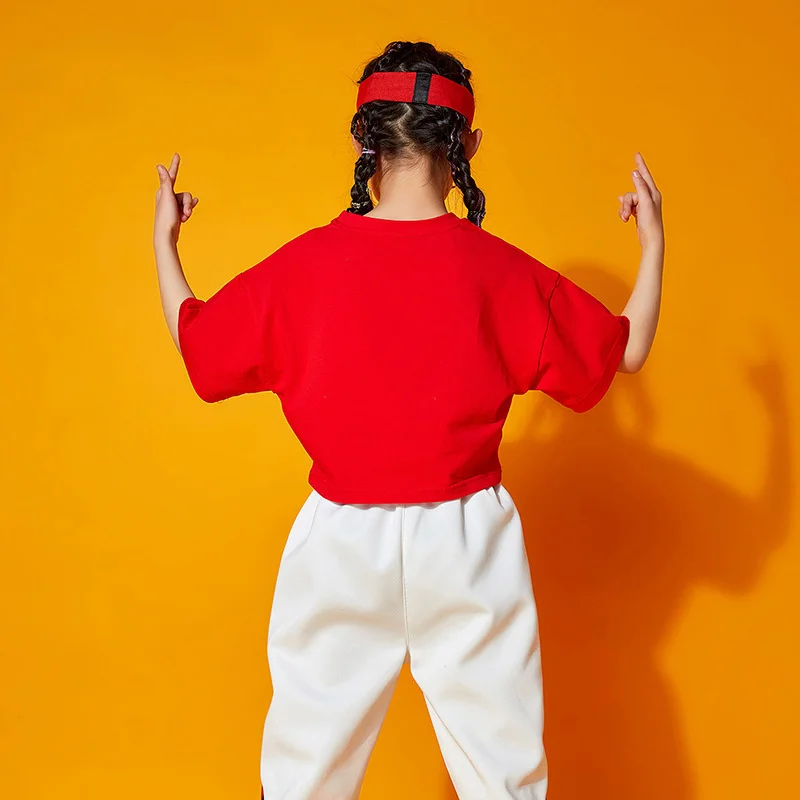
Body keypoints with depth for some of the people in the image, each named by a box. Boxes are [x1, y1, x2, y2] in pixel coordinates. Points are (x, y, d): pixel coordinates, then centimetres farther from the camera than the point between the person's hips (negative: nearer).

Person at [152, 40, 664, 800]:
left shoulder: (305, 265, -9)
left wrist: (163, 241, 18)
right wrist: (653, 244, 14)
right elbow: (624, 350, 1)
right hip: (466, 539, 0)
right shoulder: (498, 270, -10)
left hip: (341, 542, 1)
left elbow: (194, 340, 4)